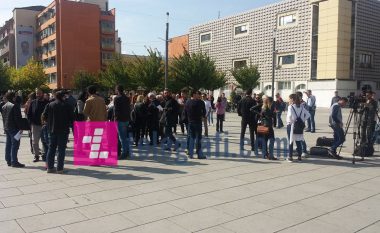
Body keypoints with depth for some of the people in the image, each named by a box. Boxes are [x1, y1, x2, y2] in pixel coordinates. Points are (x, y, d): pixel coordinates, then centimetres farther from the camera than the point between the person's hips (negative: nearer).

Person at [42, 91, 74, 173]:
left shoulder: (50, 105, 3)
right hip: (63, 130, -3)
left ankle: (50, 167, 14)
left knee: (51, 149, 12)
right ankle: (59, 168, 0)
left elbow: (44, 117, 0)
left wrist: (49, 123, 17)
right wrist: (69, 124, 8)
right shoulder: (67, 106, -5)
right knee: (61, 149, 1)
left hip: (52, 130, 3)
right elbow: (72, 118, -7)